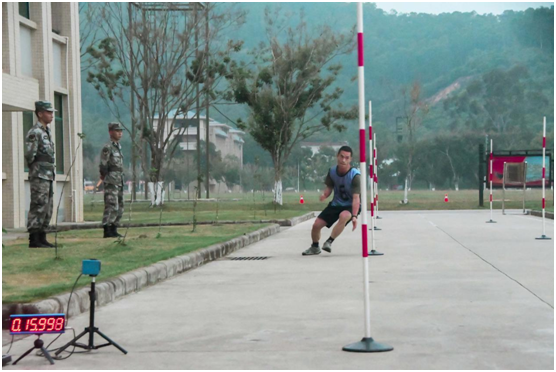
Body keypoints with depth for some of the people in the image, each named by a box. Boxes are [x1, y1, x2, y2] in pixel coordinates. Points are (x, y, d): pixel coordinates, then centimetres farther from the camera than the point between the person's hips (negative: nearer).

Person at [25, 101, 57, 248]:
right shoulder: (35, 132, -12)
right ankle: (34, 240, -7)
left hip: (48, 176, 9)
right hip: (39, 176, -9)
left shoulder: (46, 131, 17)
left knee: (47, 209, 11)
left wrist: (51, 170, 13)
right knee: (38, 208, -9)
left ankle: (41, 238, 16)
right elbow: (29, 155, -17)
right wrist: (35, 167, -4)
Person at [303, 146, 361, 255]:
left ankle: (329, 242, -26)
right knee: (316, 225, -2)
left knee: (344, 216, -40)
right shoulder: (332, 171, -8)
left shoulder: (355, 175, -25)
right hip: (336, 204, 5)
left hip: (351, 206, -5)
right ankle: (315, 247, 28)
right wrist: (325, 195, -17)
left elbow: (356, 198, -31)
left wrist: (354, 216, -43)